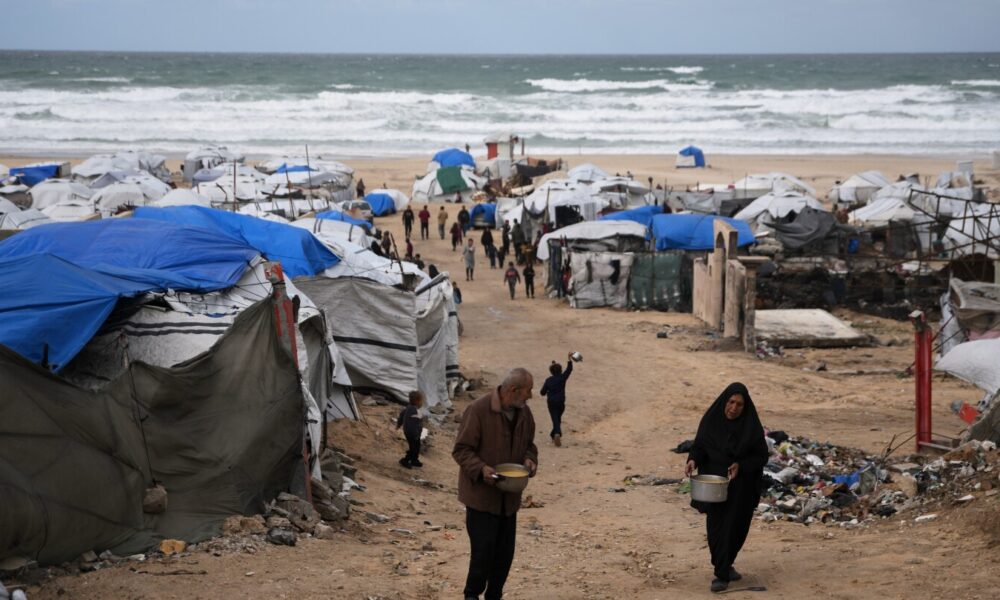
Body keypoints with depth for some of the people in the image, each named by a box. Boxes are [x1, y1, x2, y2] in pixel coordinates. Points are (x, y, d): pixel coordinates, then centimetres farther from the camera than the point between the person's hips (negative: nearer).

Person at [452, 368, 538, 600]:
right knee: (483, 548, -7)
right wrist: (481, 469, -29)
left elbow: (529, 443, 18)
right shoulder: (479, 410, -18)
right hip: (481, 494, -6)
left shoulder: (523, 412, 3)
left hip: (509, 495, 6)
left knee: (505, 550, 10)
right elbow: (461, 450, -14)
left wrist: (529, 459, -4)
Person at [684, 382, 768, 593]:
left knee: (735, 526, 4)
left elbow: (761, 456, -7)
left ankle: (723, 573, 22)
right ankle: (723, 571, 17)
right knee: (717, 527, 0)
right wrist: (693, 460, -23)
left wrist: (740, 465, -23)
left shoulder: (751, 425, -10)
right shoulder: (711, 420, -7)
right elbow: (699, 446, -2)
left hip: (741, 485, 0)